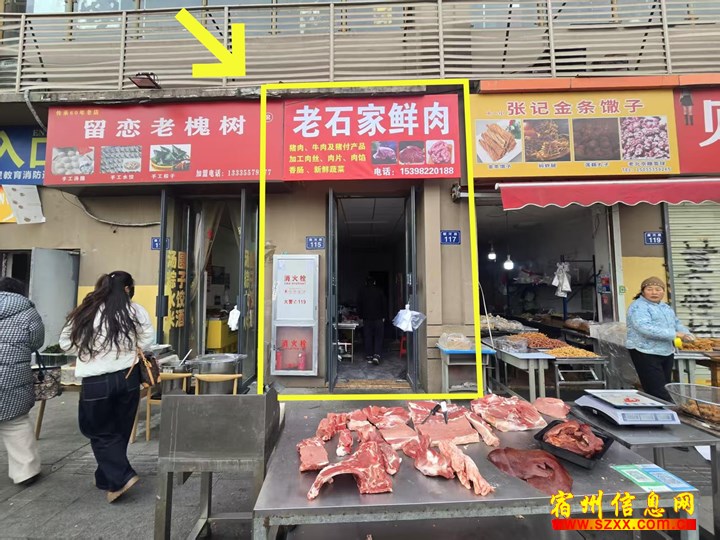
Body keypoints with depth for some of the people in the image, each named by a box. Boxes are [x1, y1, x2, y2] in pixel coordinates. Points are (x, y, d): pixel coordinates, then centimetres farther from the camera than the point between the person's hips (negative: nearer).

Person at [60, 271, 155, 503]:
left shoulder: (85, 312, -6)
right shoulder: (135, 311, -6)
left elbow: (66, 343, 4)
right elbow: (148, 339, 0)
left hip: (96, 382, -2)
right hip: (128, 377, 2)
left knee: (100, 433, 14)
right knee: (119, 431, 19)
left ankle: (121, 477, 4)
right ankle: (107, 479, 34)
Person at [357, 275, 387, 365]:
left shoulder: (362, 292, 2)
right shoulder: (380, 291, 0)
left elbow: (359, 306, 4)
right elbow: (384, 305, 1)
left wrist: (361, 317, 11)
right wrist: (383, 316, 9)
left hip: (366, 319, 1)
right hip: (378, 319, -1)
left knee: (368, 338, 7)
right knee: (378, 338, 4)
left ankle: (369, 357, 11)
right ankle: (377, 355, -9)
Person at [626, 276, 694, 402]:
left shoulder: (665, 307, 16)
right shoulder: (638, 307, -14)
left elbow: (676, 324, 24)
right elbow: (645, 328, -27)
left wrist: (685, 334, 2)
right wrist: (674, 334, -26)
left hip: (667, 352, 9)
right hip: (646, 353, -9)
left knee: (665, 388, 16)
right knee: (657, 392, -8)